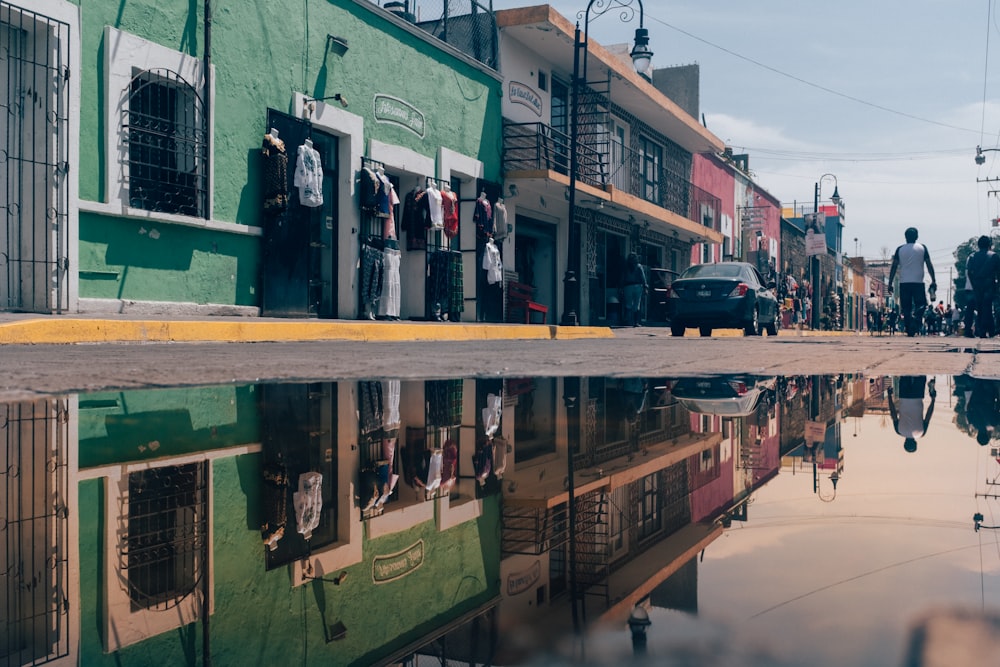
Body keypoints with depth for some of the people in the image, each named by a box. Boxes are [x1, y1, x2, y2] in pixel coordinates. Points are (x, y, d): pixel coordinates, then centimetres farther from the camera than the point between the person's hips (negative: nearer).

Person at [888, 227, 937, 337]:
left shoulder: (900, 249, 5)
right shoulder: (922, 248, 5)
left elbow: (894, 267, 1)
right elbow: (929, 265, 2)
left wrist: (890, 284, 3)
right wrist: (933, 281, 5)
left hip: (904, 283, 1)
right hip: (918, 282, -1)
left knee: (906, 308, 6)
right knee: (920, 305, 6)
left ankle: (908, 330, 2)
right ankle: (914, 323, -19)